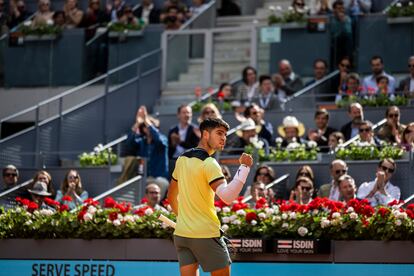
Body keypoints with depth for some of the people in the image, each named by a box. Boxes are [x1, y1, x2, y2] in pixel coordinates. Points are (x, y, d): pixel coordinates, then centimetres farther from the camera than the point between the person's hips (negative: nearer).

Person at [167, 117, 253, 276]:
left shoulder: (182, 159, 10)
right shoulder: (209, 163, -14)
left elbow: (172, 196, 21)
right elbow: (227, 196, -28)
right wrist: (244, 167, -27)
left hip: (181, 233, 7)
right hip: (205, 235, -7)